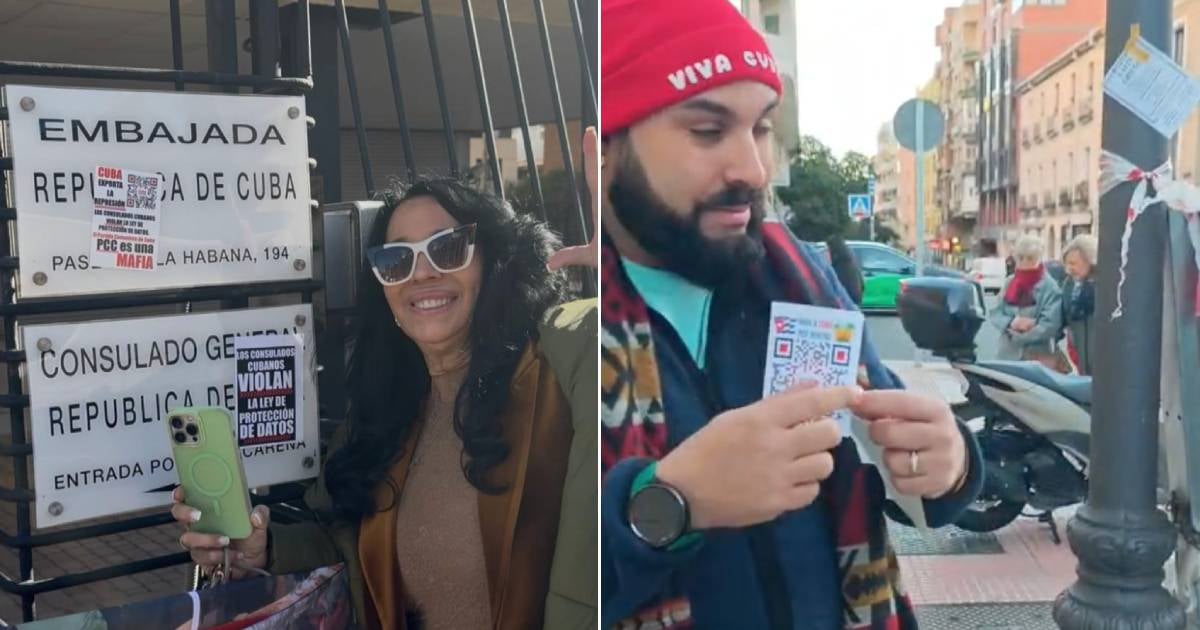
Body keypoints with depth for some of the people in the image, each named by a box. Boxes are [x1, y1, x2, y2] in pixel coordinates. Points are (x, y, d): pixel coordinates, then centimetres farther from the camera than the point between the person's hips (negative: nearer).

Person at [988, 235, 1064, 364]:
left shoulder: (1049, 287, -7)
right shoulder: (1009, 282, 8)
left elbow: (1050, 325, -14)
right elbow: (994, 313, 7)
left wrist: (1016, 335, -13)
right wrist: (1011, 322, -15)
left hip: (1038, 358, -4)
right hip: (1007, 354, 5)